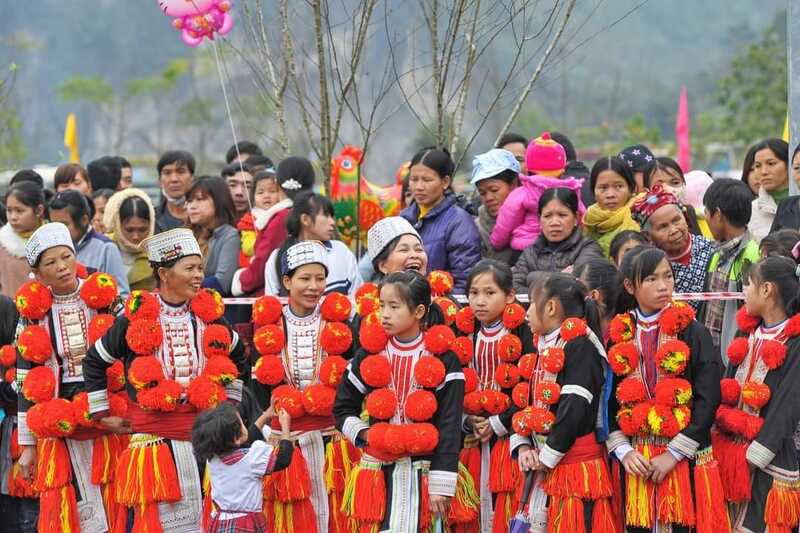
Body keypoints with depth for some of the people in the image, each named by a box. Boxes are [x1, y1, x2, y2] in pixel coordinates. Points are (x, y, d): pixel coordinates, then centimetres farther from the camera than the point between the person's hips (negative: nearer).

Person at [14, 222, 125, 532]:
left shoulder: (103, 299, 3)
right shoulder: (34, 312, 2)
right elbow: (26, 381, 5)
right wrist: (27, 445, 3)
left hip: (108, 423, 0)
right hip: (57, 430, 0)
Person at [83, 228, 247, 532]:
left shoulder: (209, 315, 7)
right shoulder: (136, 318, -2)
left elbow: (238, 359, 25)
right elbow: (94, 362, 10)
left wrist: (229, 402, 19)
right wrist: (103, 414, 10)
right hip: (154, 436, -3)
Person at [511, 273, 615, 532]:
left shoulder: (581, 346, -11)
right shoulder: (543, 348, 16)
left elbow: (574, 409, -19)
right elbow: (526, 405, 16)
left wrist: (547, 457, -14)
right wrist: (522, 447, 0)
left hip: (577, 468, -8)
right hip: (544, 470, 8)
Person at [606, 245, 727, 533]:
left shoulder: (693, 332, -3)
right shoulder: (621, 336, 8)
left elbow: (708, 400, -9)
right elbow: (610, 400, 9)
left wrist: (674, 454, -13)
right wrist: (623, 450, -4)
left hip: (685, 458, -3)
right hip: (636, 462, 3)